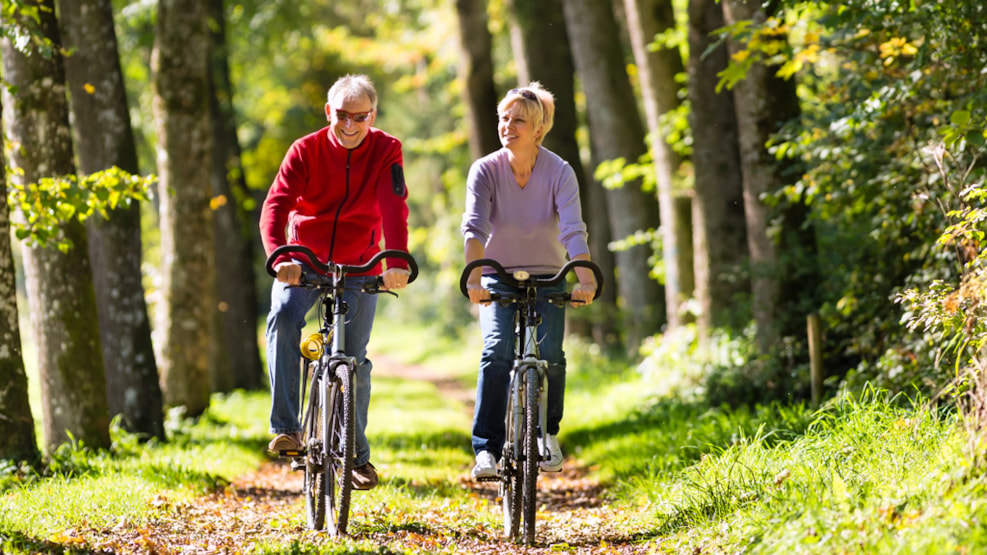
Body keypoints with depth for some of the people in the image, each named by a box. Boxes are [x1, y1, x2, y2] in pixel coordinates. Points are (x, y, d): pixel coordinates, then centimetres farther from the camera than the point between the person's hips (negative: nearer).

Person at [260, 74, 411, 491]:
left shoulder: (386, 151, -9)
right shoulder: (305, 150, -10)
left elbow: (394, 207, -23)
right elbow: (276, 205, -22)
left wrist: (397, 262, -40)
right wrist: (279, 257, -41)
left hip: (358, 267, 1)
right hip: (304, 261, 0)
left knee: (353, 359, -4)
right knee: (283, 316, -29)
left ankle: (357, 454, 13)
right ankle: (285, 428, -28)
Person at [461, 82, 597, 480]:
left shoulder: (560, 172, -15)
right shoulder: (485, 170, -14)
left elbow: (573, 231, -27)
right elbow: (474, 227, -27)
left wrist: (585, 280, -44)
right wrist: (475, 277, -44)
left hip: (547, 278, 1)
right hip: (499, 278, 0)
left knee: (549, 354, -17)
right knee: (497, 351, -22)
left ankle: (547, 433, 10)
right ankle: (486, 449, -20)